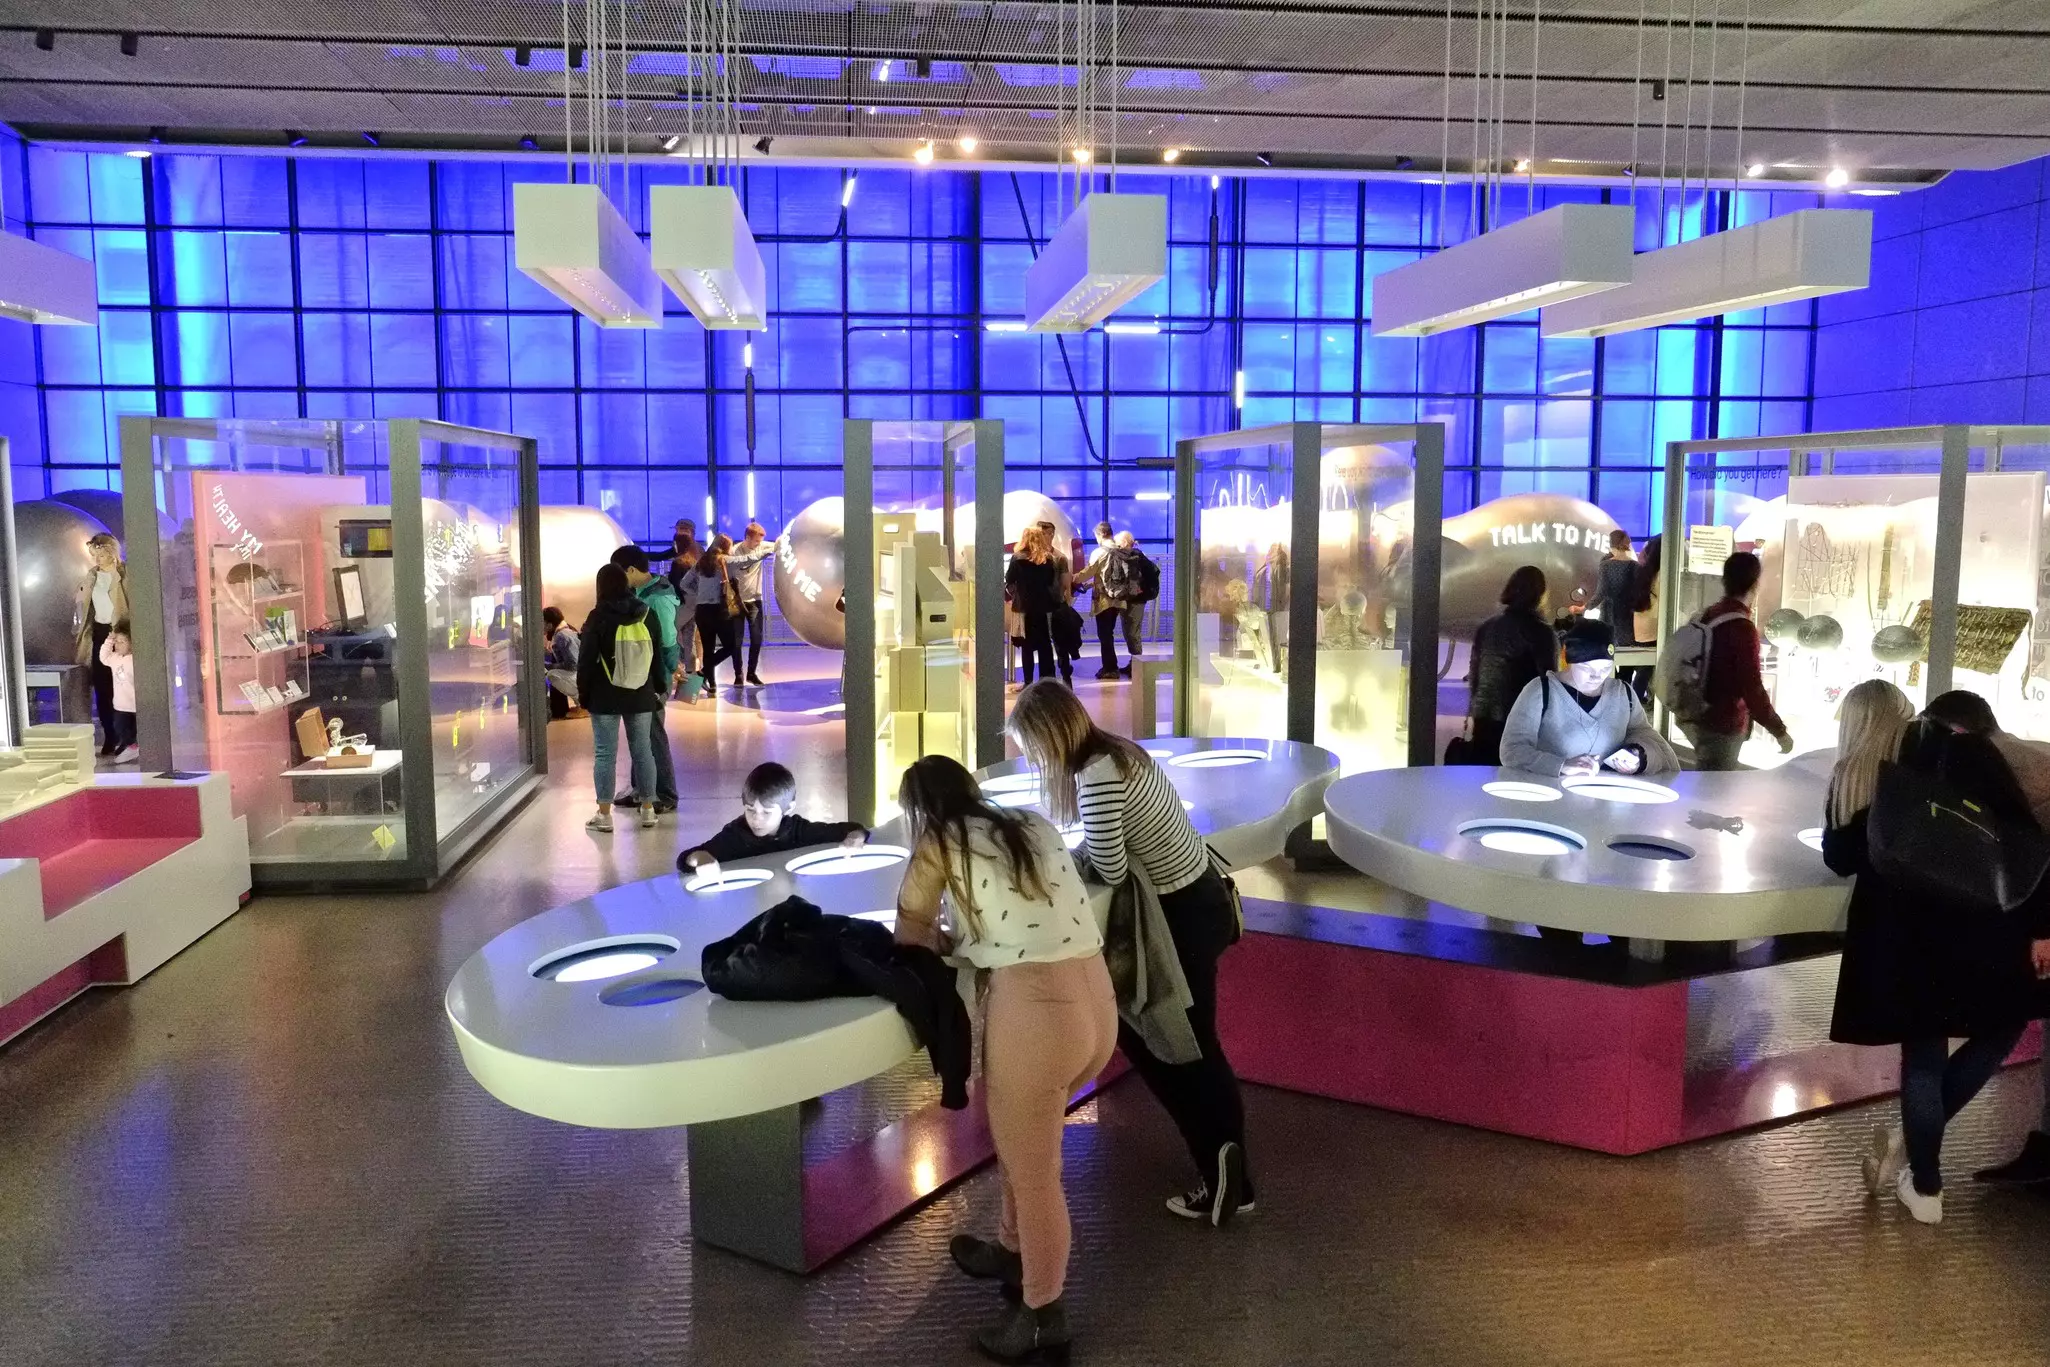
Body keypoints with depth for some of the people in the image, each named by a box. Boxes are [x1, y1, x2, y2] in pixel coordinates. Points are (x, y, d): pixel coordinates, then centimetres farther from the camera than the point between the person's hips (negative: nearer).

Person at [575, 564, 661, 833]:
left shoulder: (598, 618, -10)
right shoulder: (645, 616, 3)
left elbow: (586, 660, -9)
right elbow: (657, 658, 9)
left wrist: (583, 693, 2)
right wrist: (657, 690, 17)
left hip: (605, 697, -4)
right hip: (640, 696, 4)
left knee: (605, 754, 2)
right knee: (642, 751, 10)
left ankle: (604, 815, 4)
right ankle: (648, 810, 16)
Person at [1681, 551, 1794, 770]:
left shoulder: (1706, 614, 5)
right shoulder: (1742, 627, -20)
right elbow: (1753, 689, -21)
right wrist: (1780, 731, -13)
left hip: (1697, 719, 8)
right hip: (1722, 726, -8)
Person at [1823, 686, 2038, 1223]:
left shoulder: (1852, 775, 7)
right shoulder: (1963, 748, 3)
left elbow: (1840, 859, 16)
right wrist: (2037, 923, -1)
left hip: (1903, 930, 1)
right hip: (1982, 921, -1)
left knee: (1923, 1054, 15)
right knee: (2000, 1028, 23)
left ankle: (1925, 1189, 22)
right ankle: (1912, 1136, 18)